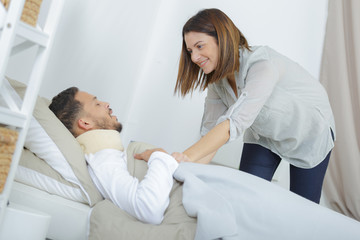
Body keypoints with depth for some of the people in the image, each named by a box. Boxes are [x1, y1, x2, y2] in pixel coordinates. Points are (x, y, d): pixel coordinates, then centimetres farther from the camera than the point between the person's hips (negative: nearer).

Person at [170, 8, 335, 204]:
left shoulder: (263, 64, -38)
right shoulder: (217, 80, -15)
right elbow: (211, 130, -18)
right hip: (263, 134, 5)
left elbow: (235, 122, -49)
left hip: (309, 131, -5)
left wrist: (188, 156, -58)